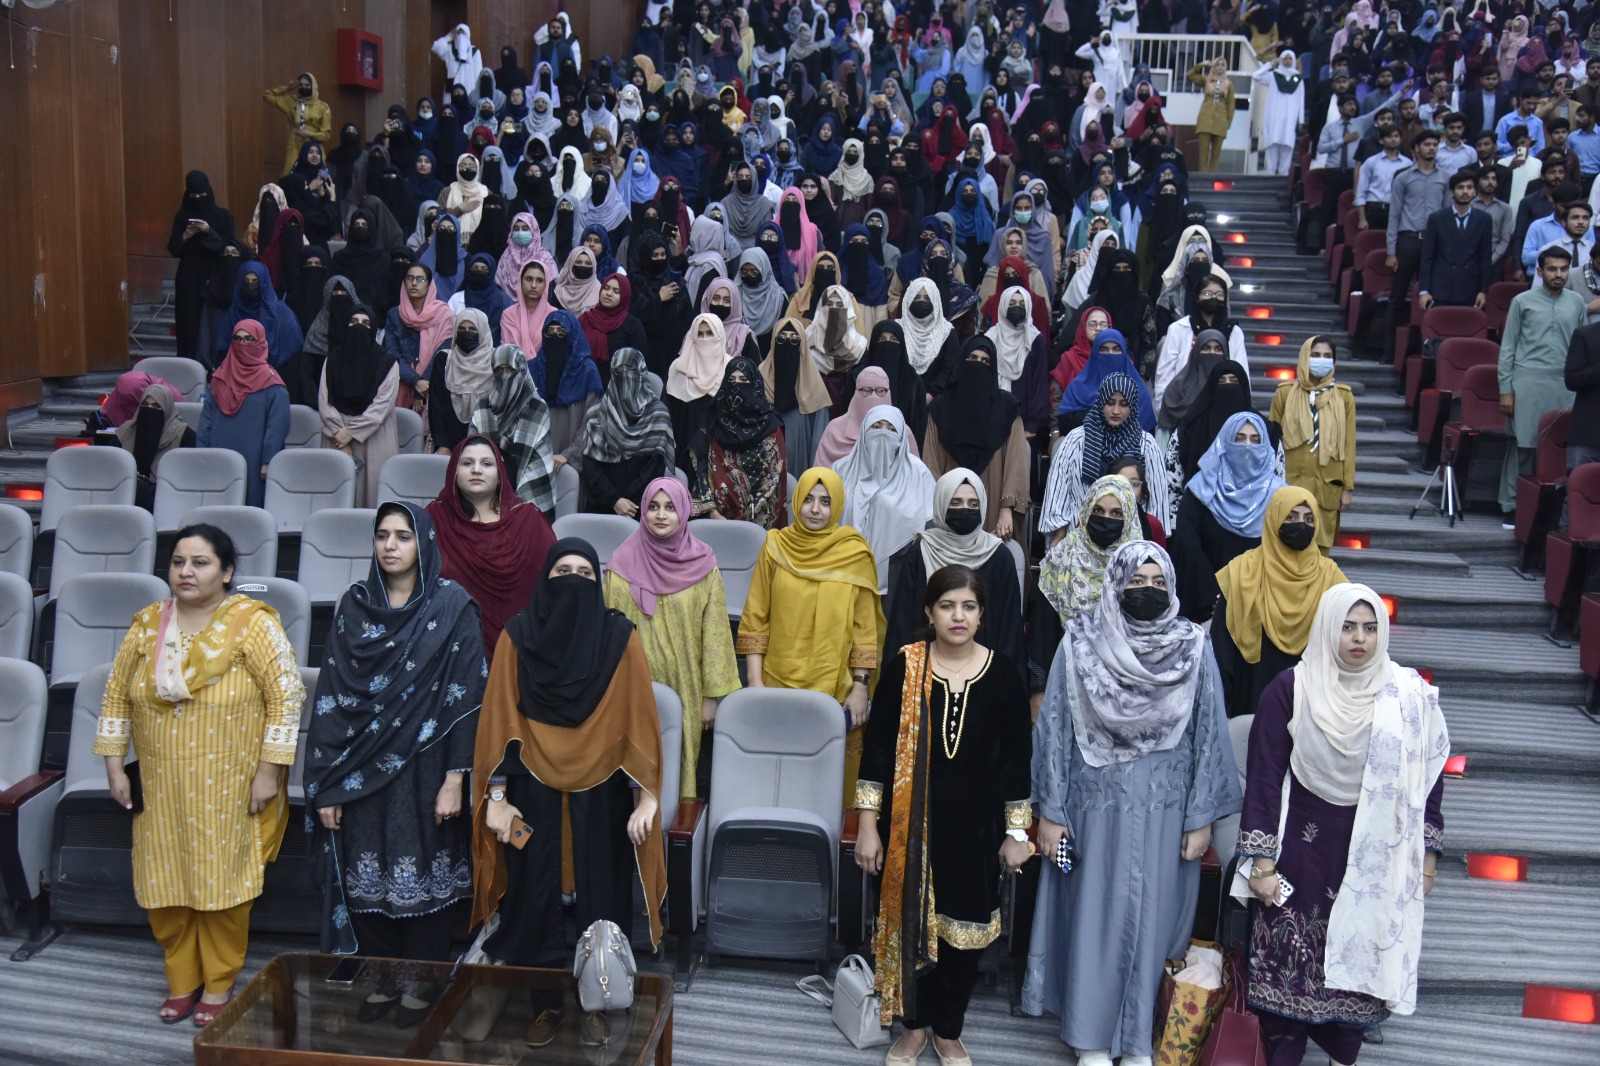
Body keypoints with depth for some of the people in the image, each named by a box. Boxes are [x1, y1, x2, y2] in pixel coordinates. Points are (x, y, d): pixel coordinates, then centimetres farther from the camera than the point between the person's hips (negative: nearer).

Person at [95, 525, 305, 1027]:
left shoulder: (254, 624, -9)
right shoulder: (147, 625, 4)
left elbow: (286, 695, -11)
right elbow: (117, 698, 11)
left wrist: (269, 771, -12)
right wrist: (114, 766, 6)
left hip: (228, 789, -4)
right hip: (160, 787, 4)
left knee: (221, 883, 4)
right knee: (165, 884, 9)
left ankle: (218, 985, 22)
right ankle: (181, 980, 28)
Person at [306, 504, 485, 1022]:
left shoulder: (453, 606, -7)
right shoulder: (355, 603, 4)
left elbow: (466, 695, -9)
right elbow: (331, 692, 3)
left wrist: (455, 778, -14)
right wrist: (326, 783, -1)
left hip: (424, 766, -3)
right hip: (361, 769, 3)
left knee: (426, 872, 5)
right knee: (366, 873, 9)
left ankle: (422, 983, 22)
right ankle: (381, 979, 27)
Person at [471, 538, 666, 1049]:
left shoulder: (620, 637, -4)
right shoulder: (518, 634, -3)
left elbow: (638, 719, -4)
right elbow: (500, 719, -2)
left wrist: (646, 795, -9)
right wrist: (497, 796, -6)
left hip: (600, 792, 0)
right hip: (534, 788, 0)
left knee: (599, 897, 7)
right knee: (535, 898, 6)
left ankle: (596, 1004, 23)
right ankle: (545, 1004, 23)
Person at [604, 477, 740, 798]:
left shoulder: (703, 565, -3)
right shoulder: (623, 564, -1)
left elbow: (714, 635, -1)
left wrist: (712, 695, -2)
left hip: (687, 691, 0)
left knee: (686, 760, 3)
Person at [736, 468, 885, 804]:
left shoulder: (856, 554, -1)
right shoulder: (775, 547, 2)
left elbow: (865, 628, 1)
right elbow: (754, 619, 3)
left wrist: (860, 688, -3)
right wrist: (755, 682, -2)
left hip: (835, 688, -1)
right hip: (779, 684, 1)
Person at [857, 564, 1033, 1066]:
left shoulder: (1003, 672, -6)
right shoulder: (904, 666, -8)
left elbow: (1017, 756, 0)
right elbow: (877, 746, -4)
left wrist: (1017, 831, 0)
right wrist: (868, 825, -5)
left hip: (976, 826, 1)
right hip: (911, 822, 0)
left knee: (963, 929, 11)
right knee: (910, 921, 10)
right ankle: (915, 1025, 32)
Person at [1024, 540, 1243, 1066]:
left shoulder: (1193, 647, -2)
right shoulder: (1080, 642, -5)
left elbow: (1209, 734, 2)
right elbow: (1054, 728, -2)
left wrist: (1201, 817, 0)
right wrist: (1050, 812, -3)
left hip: (1164, 810, 1)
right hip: (1097, 804, -1)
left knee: (1151, 920, 8)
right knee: (1095, 917, 7)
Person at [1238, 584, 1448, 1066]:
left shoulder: (1409, 696, -2)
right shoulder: (1290, 689, -8)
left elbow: (1427, 778, 6)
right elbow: (1264, 777, -5)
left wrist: (1427, 855, 6)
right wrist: (1261, 862, -6)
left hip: (1374, 857, 2)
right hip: (1303, 849, -1)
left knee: (1359, 960, 10)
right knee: (1289, 963, 4)